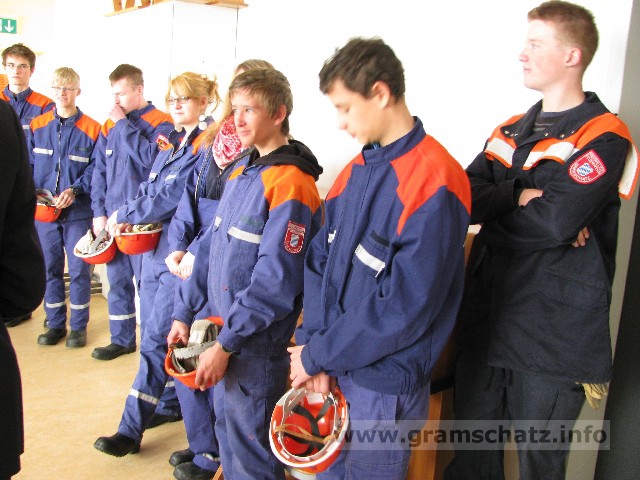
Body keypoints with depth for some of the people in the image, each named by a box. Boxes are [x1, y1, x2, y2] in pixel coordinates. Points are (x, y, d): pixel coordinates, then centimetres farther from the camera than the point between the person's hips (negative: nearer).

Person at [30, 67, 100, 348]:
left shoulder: (91, 129, -5)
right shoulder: (37, 126, 5)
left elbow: (96, 168, -5)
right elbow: (27, 165, 9)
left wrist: (75, 190, -17)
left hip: (78, 211, -3)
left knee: (79, 269, 3)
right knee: (50, 268, 11)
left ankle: (78, 325, 17)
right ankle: (55, 324, 25)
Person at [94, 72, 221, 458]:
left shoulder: (206, 147, -12)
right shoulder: (170, 146, 14)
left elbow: (173, 198, -18)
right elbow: (150, 190, 17)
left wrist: (123, 215, -9)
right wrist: (130, 218, -2)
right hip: (155, 248, 9)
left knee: (156, 339, -5)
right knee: (154, 332, 15)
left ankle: (132, 430, 4)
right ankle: (170, 404, 32)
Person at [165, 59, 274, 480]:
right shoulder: (214, 141, 10)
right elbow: (190, 197, 13)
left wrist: (200, 257, -16)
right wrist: (179, 246, 2)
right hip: (194, 269, 8)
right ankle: (202, 444, 39)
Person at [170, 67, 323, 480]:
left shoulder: (291, 184, -20)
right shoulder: (241, 172, 9)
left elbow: (275, 280, -23)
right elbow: (211, 246, 12)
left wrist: (227, 343, -20)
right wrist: (185, 312, 10)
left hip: (258, 343, -8)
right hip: (223, 328, 8)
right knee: (227, 430, 24)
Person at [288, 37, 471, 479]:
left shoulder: (433, 183, -21)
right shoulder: (357, 172, 4)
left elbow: (403, 308, -23)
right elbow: (320, 261, 4)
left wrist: (317, 356, -14)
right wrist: (314, 345, -8)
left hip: (383, 387, -7)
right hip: (334, 371, 7)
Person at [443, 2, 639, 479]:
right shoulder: (509, 132, 13)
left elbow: (557, 221, -22)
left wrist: (493, 211, -6)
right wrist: (520, 195, -15)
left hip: (553, 332, -6)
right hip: (487, 318, 6)